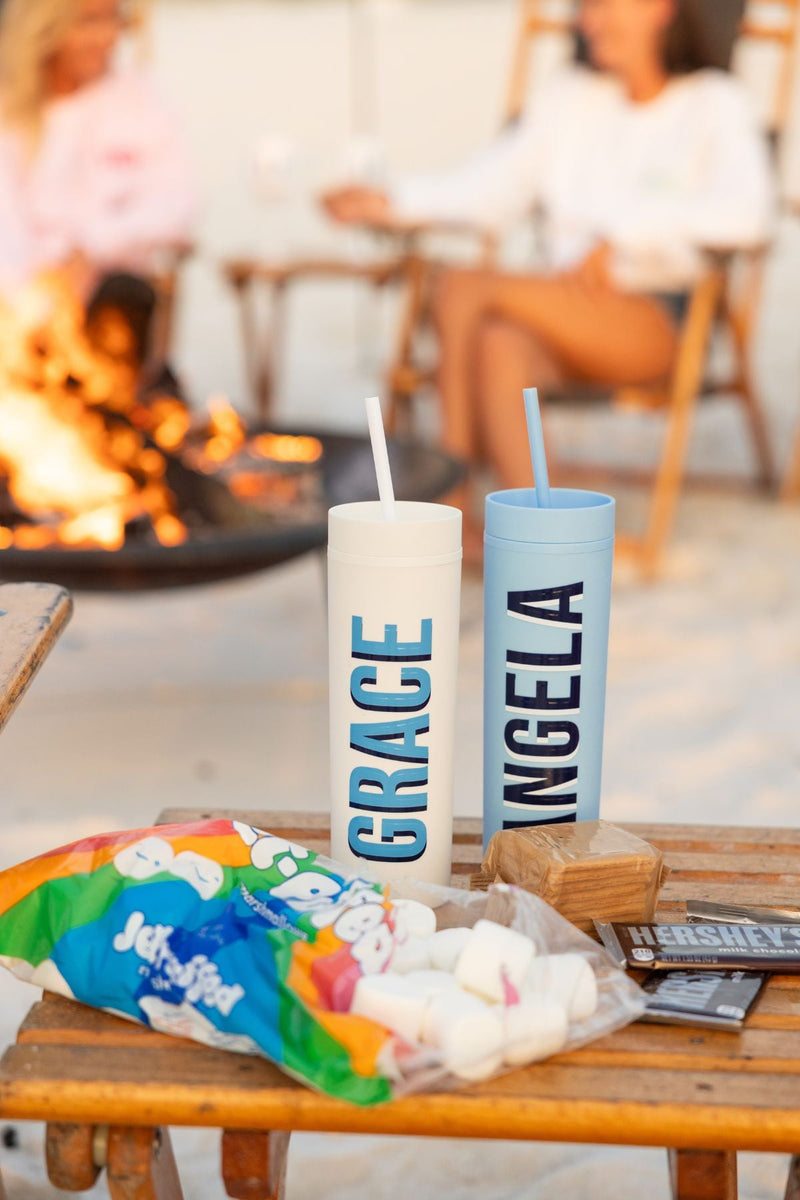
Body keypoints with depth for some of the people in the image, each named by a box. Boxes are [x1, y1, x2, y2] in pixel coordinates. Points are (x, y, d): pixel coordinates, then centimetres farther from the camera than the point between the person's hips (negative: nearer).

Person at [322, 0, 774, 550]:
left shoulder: (716, 104, 3)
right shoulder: (569, 95, 19)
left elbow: (747, 214, -16)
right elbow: (493, 185, 12)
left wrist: (623, 233, -23)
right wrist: (392, 203, -3)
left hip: (661, 321, -5)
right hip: (567, 309, 5)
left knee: (462, 287, -25)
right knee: (501, 344, -31)